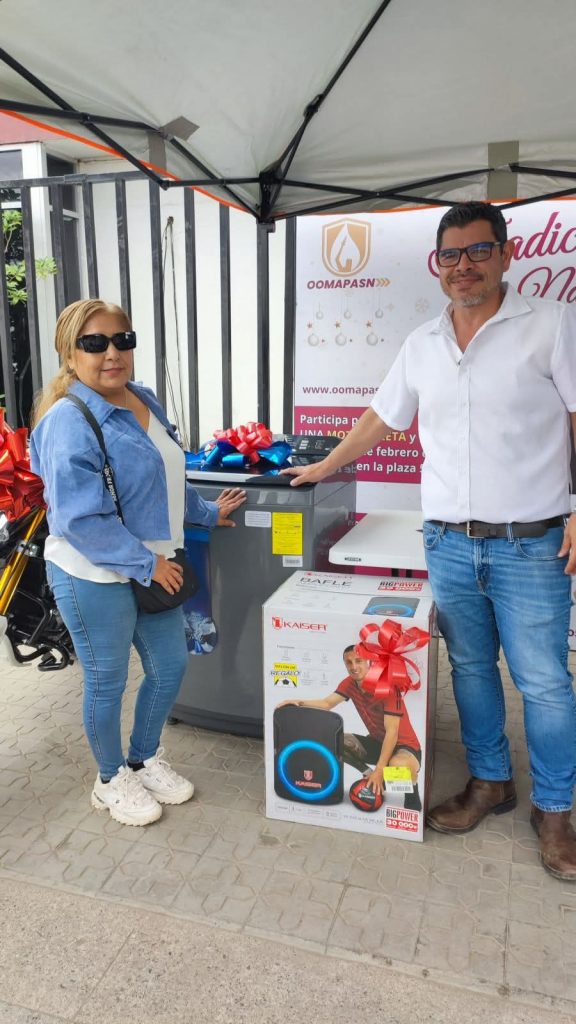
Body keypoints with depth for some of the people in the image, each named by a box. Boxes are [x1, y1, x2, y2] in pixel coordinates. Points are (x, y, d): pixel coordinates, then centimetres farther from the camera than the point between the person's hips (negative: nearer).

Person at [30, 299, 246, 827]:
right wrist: (146, 564, -20)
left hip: (152, 568, 8)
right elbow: (81, 518, -24)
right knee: (107, 682, 12)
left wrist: (206, 512, 20)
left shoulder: (144, 399, 5)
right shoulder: (70, 422, -21)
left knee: (170, 668, 18)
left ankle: (145, 759, 43)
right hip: (95, 576, -8)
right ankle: (111, 781, 37)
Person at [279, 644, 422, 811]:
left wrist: (379, 770, -29)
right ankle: (371, 777, 5)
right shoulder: (350, 683, -5)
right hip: (377, 741, 7)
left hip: (404, 745, -7)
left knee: (398, 765, -42)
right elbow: (326, 704, -5)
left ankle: (413, 799, -8)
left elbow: (392, 732, -27)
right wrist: (300, 703, -23)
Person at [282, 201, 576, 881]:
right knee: (471, 669, 15)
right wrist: (325, 467, 22)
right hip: (448, 544, 4)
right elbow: (382, 417, 19)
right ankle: (490, 782, 34)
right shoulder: (421, 344, 9)